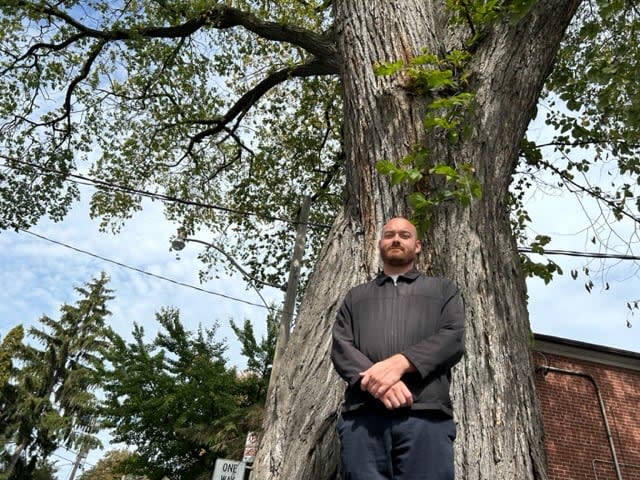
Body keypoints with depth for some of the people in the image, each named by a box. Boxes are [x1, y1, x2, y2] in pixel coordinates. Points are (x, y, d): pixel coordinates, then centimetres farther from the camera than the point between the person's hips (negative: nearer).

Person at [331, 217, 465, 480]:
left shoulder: (443, 289, 21)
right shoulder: (356, 295, 24)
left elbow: (453, 338, 3)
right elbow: (340, 346, 9)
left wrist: (399, 363, -14)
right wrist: (374, 381, -12)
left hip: (426, 415, -1)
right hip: (362, 416, 1)